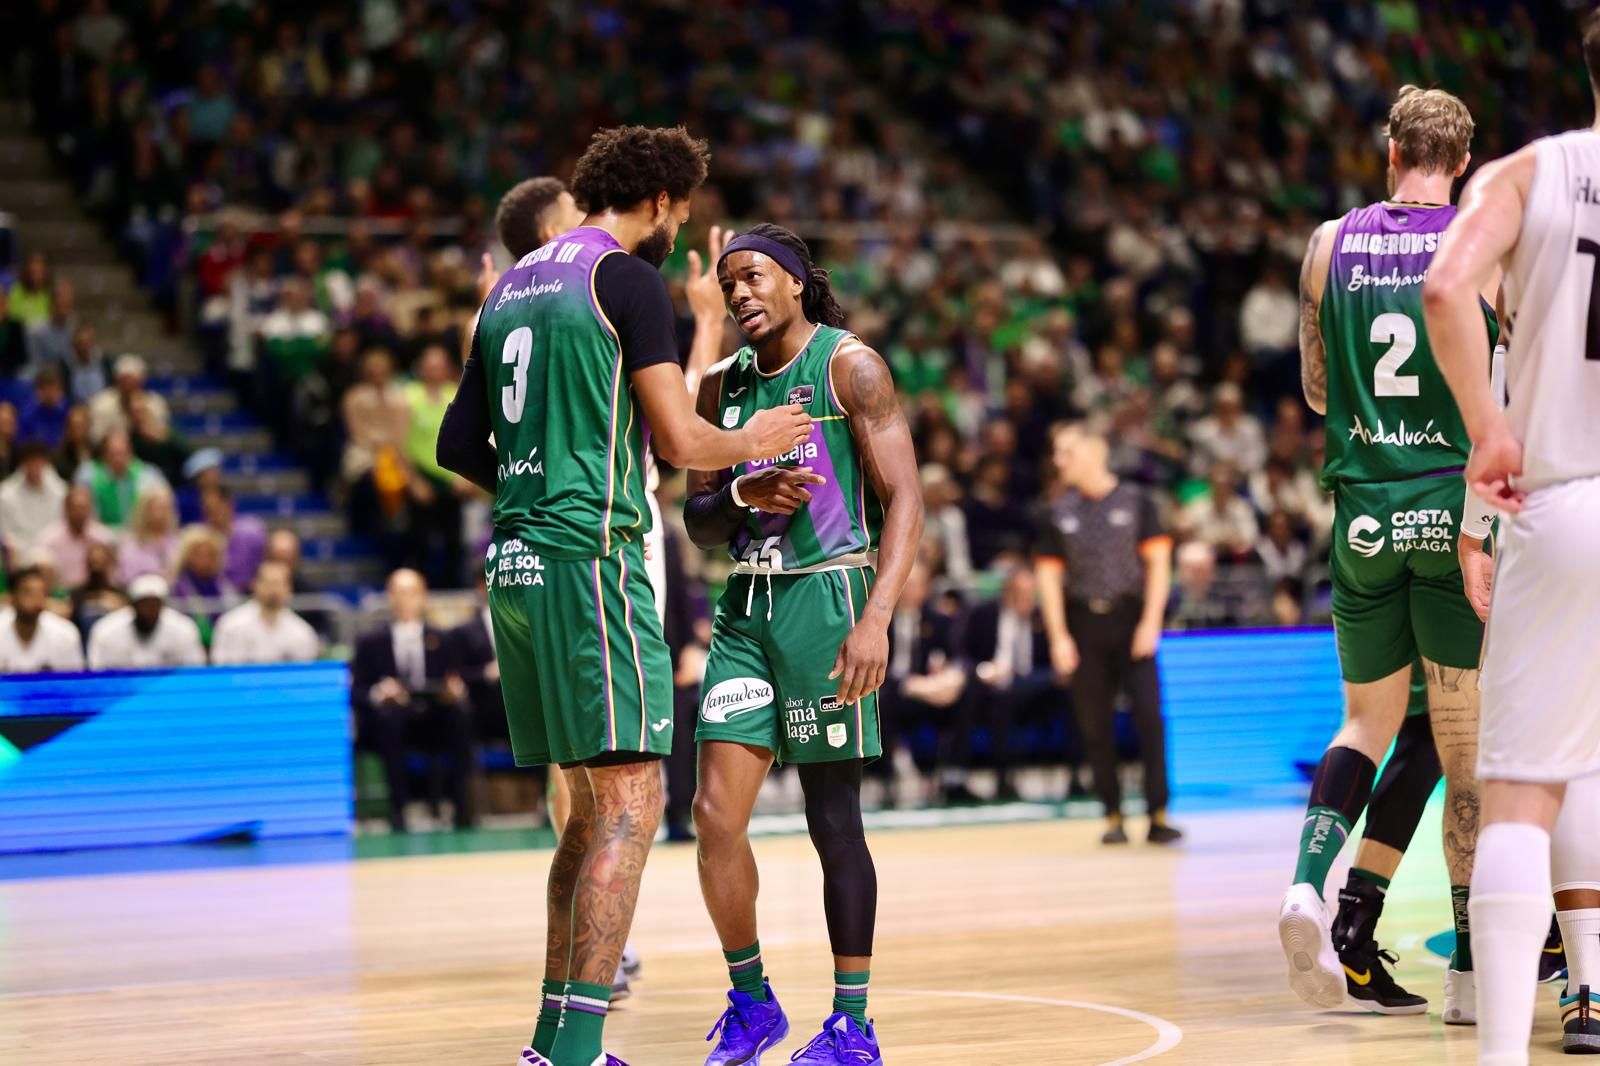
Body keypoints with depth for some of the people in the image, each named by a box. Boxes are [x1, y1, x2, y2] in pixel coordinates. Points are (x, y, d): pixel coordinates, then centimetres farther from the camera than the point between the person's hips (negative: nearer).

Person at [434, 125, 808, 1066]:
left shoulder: (513, 285, 19)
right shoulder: (627, 278, -5)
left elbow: (461, 444, 21)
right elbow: (678, 439, -11)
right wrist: (751, 442, 8)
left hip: (515, 563, 9)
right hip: (589, 555, -9)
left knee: (592, 804, 16)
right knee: (630, 803, -10)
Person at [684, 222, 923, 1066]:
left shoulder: (849, 366, -5)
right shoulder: (722, 385, 12)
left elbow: (905, 501, -11)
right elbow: (699, 521, 15)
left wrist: (875, 620, -22)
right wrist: (743, 495, -9)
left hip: (827, 594, -5)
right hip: (747, 605, 5)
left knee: (833, 816, -2)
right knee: (716, 812, -3)